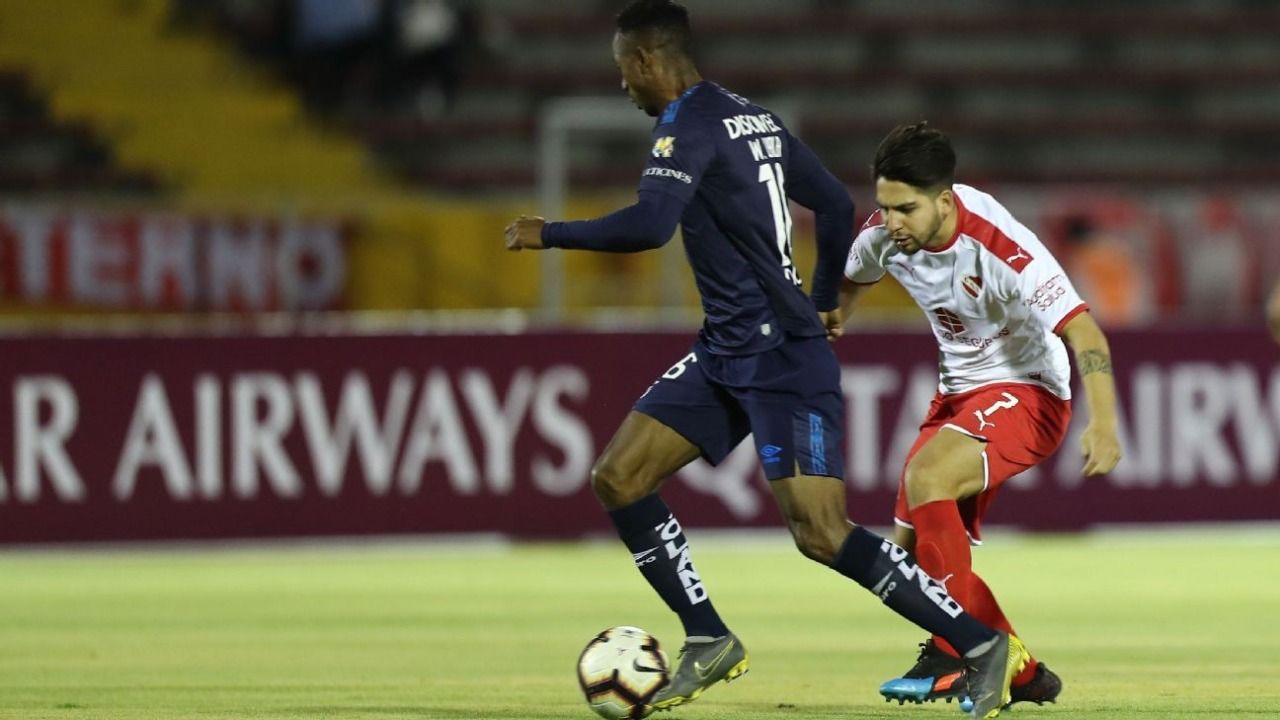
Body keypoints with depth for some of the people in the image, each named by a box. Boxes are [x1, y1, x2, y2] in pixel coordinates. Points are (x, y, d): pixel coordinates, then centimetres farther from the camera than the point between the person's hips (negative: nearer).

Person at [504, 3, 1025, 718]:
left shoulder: (689, 127, -14)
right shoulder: (758, 118, 14)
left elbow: (649, 226, -27)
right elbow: (836, 204, 21)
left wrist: (550, 234, -14)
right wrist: (827, 300, 33)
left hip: (783, 359, -10)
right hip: (726, 355, 10)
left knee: (821, 534, -15)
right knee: (618, 478, 5)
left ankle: (983, 645, -9)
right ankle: (710, 642, 10)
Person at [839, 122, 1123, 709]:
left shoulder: (999, 246, -29)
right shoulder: (884, 234, -9)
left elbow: (1082, 331, -32)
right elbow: (848, 283, 16)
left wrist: (1103, 423, -44)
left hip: (1025, 393, -8)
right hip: (958, 394, 8)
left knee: (926, 476, -32)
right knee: (911, 551, 1)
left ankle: (953, 658, -25)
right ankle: (1022, 673, 14)